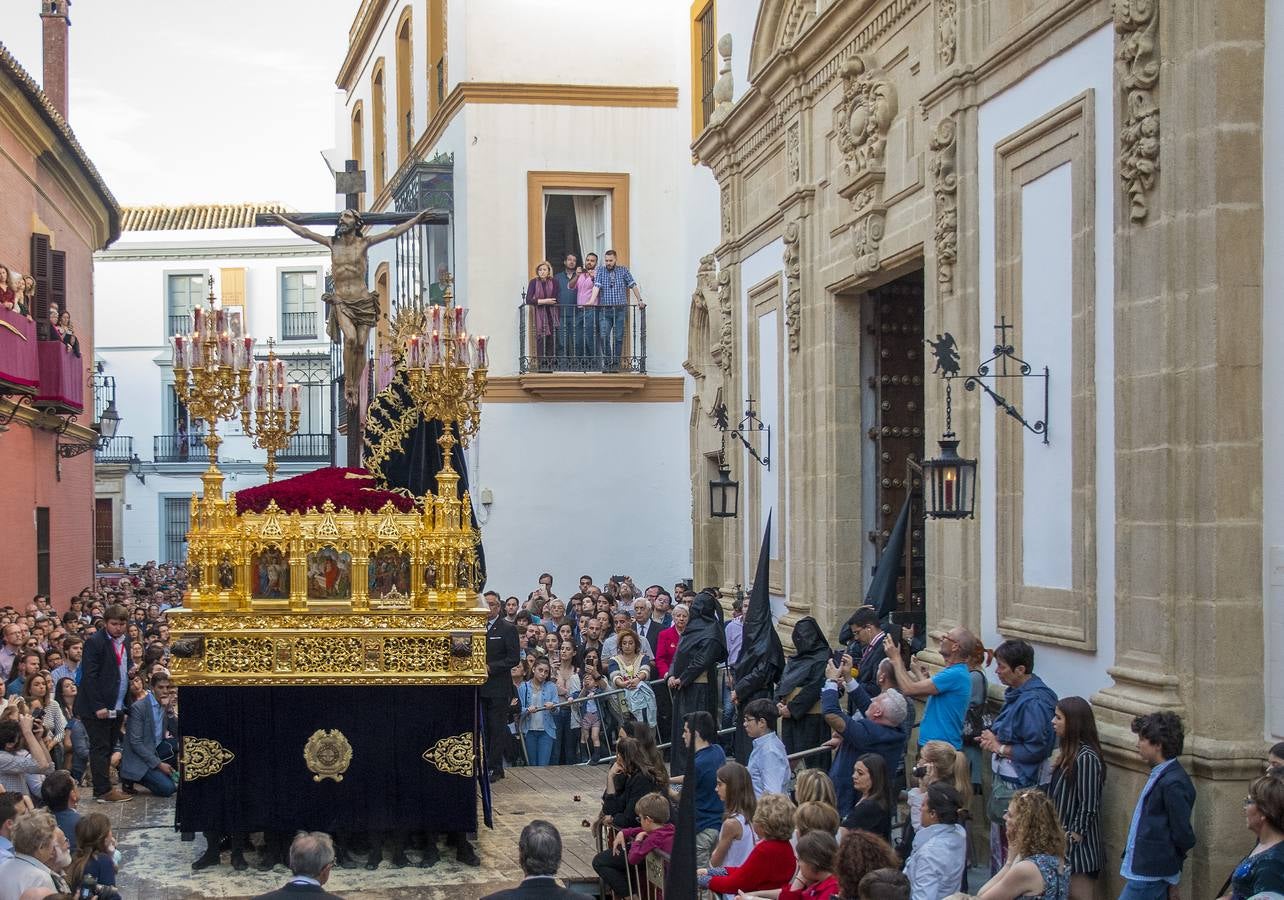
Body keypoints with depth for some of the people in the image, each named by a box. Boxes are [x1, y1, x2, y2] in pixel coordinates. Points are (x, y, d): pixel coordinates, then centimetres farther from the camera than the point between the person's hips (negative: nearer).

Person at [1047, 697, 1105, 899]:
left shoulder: (1086, 757, -19)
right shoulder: (1070, 753, 9)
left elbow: (1088, 806, -20)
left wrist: (1074, 837, -16)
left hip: (1077, 844, -9)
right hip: (1063, 839, 9)